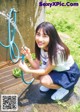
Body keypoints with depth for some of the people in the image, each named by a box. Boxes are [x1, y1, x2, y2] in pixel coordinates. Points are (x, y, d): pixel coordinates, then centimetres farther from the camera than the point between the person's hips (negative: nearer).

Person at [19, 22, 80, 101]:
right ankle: (52, 83, 13)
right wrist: (28, 56, -31)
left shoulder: (58, 51, -37)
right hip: (55, 70, 7)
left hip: (69, 73, -7)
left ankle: (63, 88, 0)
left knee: (44, 80, -27)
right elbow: (37, 66, -15)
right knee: (35, 74, -12)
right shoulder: (41, 46, -16)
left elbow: (46, 71, -26)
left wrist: (27, 70, -29)